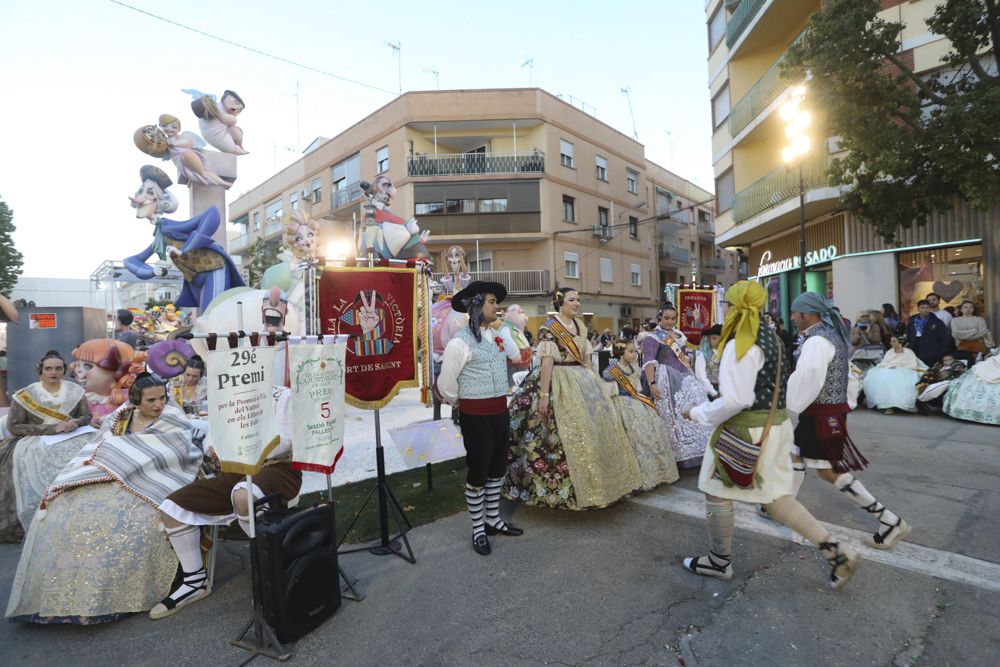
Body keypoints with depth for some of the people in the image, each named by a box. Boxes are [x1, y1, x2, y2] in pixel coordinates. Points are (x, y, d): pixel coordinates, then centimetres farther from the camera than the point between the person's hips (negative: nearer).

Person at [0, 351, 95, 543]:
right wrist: (51, 428, -16)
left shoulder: (75, 390, 6)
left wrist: (76, 422, -16)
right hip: (36, 441, -2)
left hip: (70, 437, 2)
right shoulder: (27, 394, -2)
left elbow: (87, 416, 9)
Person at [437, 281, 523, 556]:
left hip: (501, 412, 7)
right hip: (476, 416, -7)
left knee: (497, 468, 18)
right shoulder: (460, 342, -15)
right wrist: (462, 402, 5)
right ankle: (478, 529, 23)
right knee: (478, 471, 5)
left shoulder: (497, 336, 7)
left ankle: (493, 520, 36)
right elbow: (446, 384, -9)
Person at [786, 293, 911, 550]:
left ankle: (891, 522, 6)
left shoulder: (817, 340, -21)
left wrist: (788, 408, -20)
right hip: (827, 410, 10)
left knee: (829, 472, -3)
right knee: (796, 453, 19)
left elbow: (806, 379, -32)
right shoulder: (831, 334, 11)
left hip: (821, 413, -10)